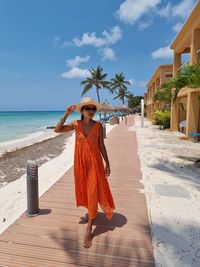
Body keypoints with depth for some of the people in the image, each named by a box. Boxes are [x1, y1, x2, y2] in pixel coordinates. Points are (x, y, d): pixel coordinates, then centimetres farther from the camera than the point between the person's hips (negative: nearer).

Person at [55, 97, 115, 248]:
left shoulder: (98, 125, -7)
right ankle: (92, 212, 49)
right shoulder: (75, 124, -4)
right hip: (81, 161, 2)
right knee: (85, 189, 19)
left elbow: (101, 145, -2)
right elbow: (57, 130, -14)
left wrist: (107, 163, -1)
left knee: (93, 192, -2)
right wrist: (66, 114, -19)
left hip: (95, 161, -2)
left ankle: (89, 229, 10)